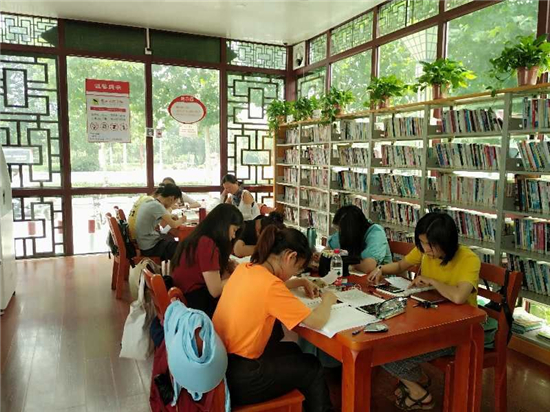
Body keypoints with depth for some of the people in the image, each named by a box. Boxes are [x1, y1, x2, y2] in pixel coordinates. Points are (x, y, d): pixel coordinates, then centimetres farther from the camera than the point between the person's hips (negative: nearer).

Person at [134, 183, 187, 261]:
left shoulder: (148, 201, 3)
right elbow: (173, 225, -20)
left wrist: (170, 218, 5)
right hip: (150, 247, -9)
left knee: (171, 240, 26)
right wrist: (181, 220, 0)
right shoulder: (157, 206, -21)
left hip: (143, 243, 9)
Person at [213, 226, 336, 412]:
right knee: (312, 368, 15)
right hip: (239, 377, -8)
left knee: (291, 350, 27)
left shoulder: (244, 269, 1)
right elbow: (316, 321, -21)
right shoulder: (270, 284, -25)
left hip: (220, 361, 8)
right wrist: (327, 300, -1)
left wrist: (301, 282, 15)